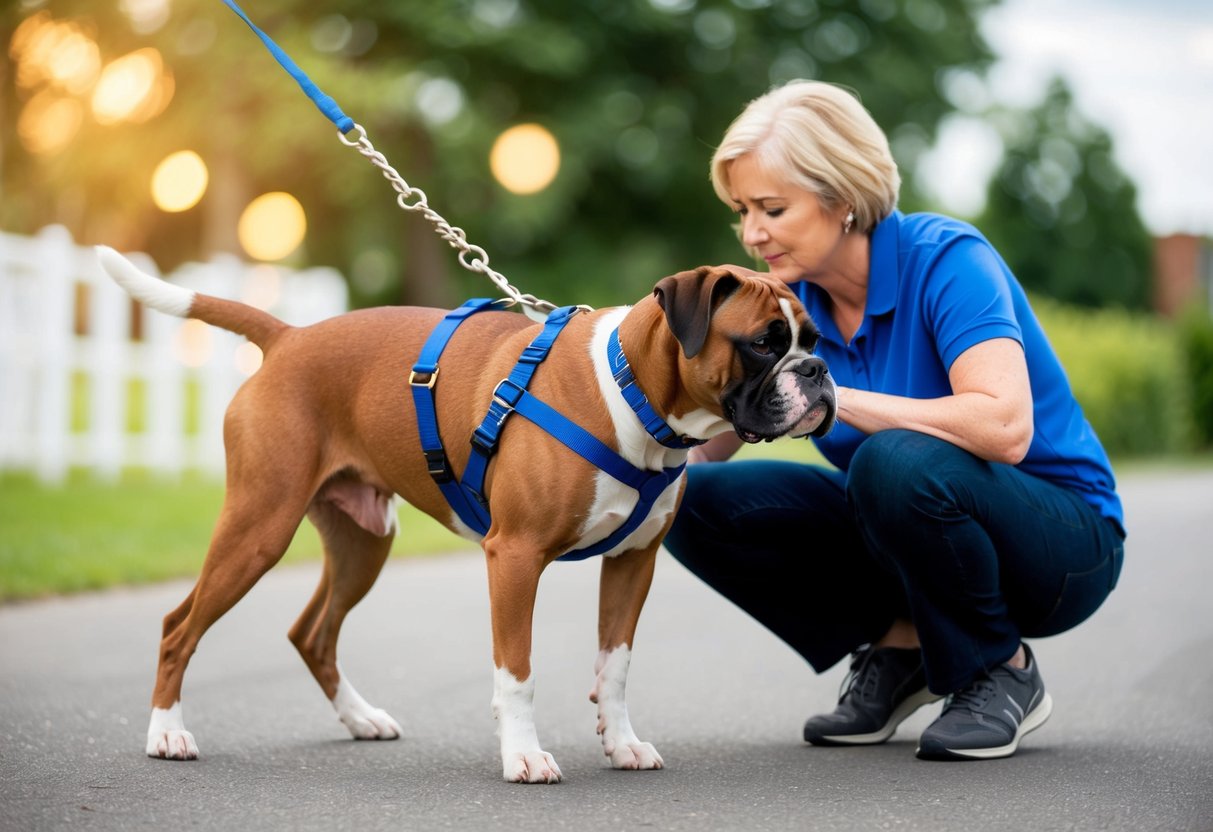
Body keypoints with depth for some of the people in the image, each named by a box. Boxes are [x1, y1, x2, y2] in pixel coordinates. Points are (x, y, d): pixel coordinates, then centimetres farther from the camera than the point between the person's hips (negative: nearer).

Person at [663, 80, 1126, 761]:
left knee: (897, 462, -38)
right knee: (697, 502, -12)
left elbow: (1005, 427, -37)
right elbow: (706, 446, -2)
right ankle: (896, 648, 3)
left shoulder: (946, 259, -22)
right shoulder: (788, 302, -4)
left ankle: (1003, 673, -11)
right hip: (911, 531, 6)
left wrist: (833, 400, -34)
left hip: (1061, 544, -6)